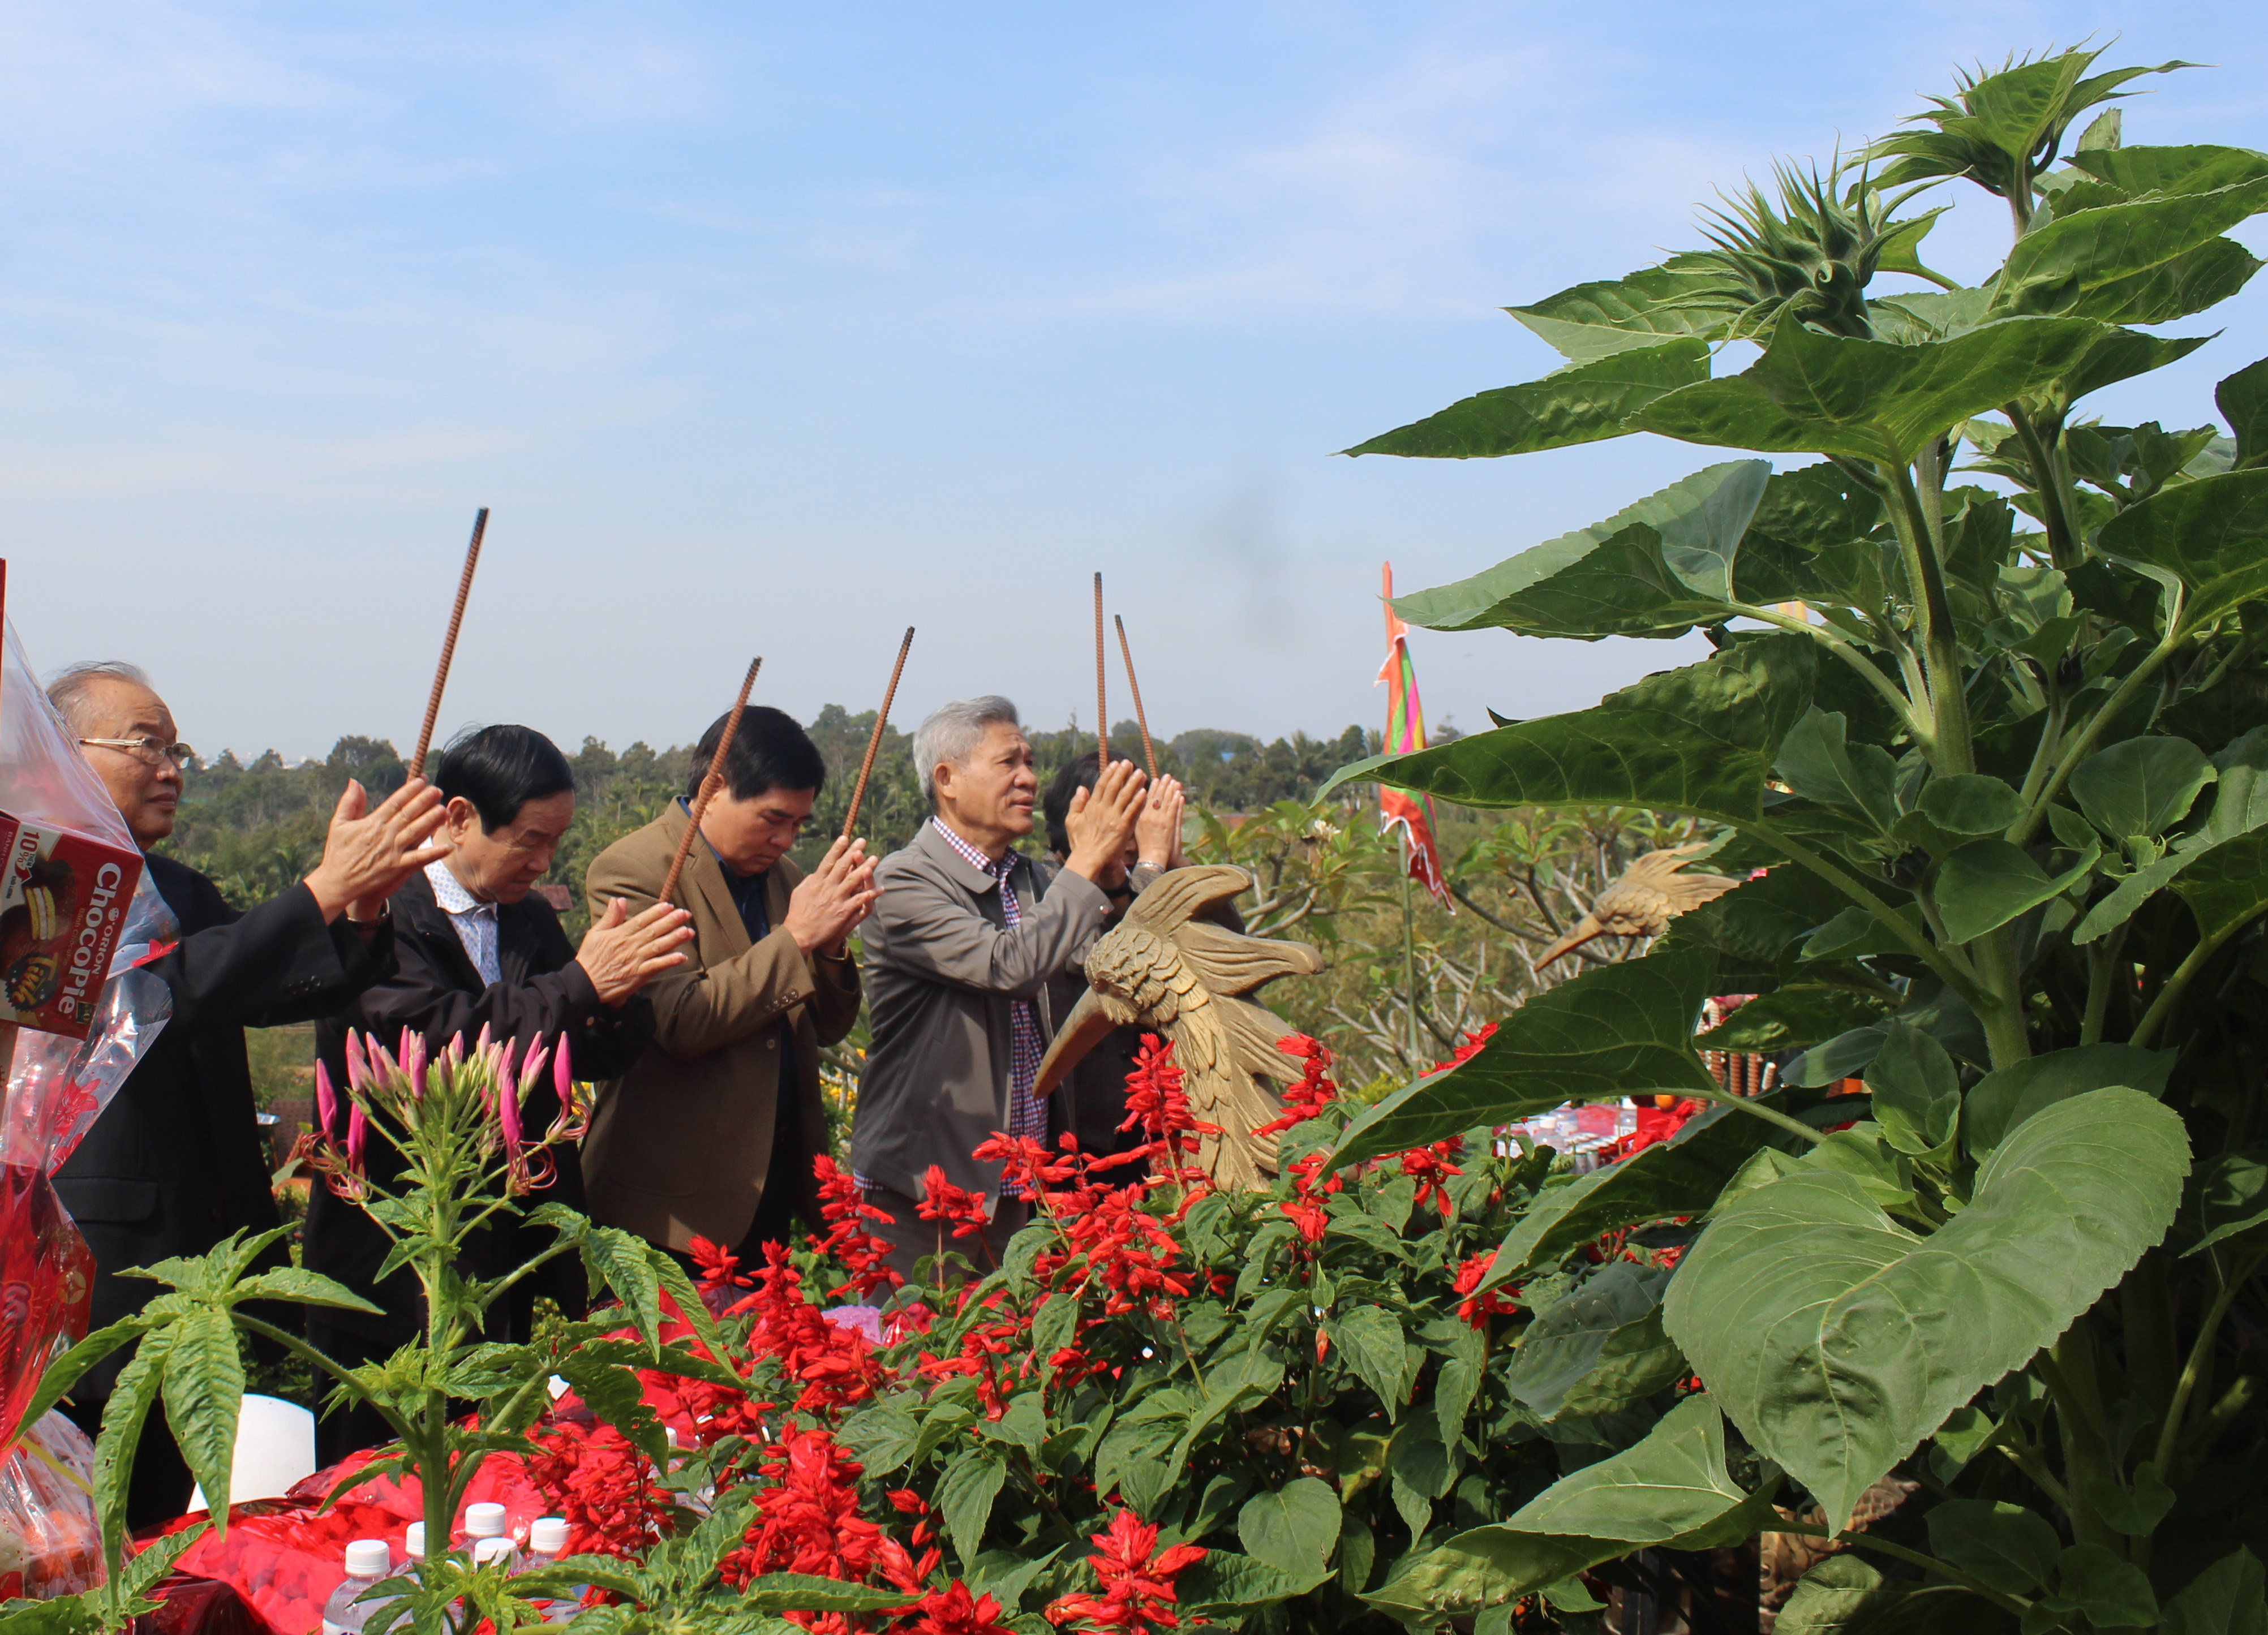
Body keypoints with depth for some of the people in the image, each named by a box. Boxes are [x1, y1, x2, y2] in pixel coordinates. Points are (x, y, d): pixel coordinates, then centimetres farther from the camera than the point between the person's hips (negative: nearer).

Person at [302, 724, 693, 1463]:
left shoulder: (531, 919, 13)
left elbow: (592, 1055, 7)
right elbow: (435, 1038, -26)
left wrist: (620, 993, -15)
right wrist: (580, 984, -28)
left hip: (518, 1259, 6)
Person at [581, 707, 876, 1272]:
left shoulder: (778, 876, 12)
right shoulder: (632, 870, -11)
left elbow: (827, 1028, 13)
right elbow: (676, 1022, -22)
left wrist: (833, 939, -6)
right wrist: (795, 938, -20)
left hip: (777, 1179, 7)